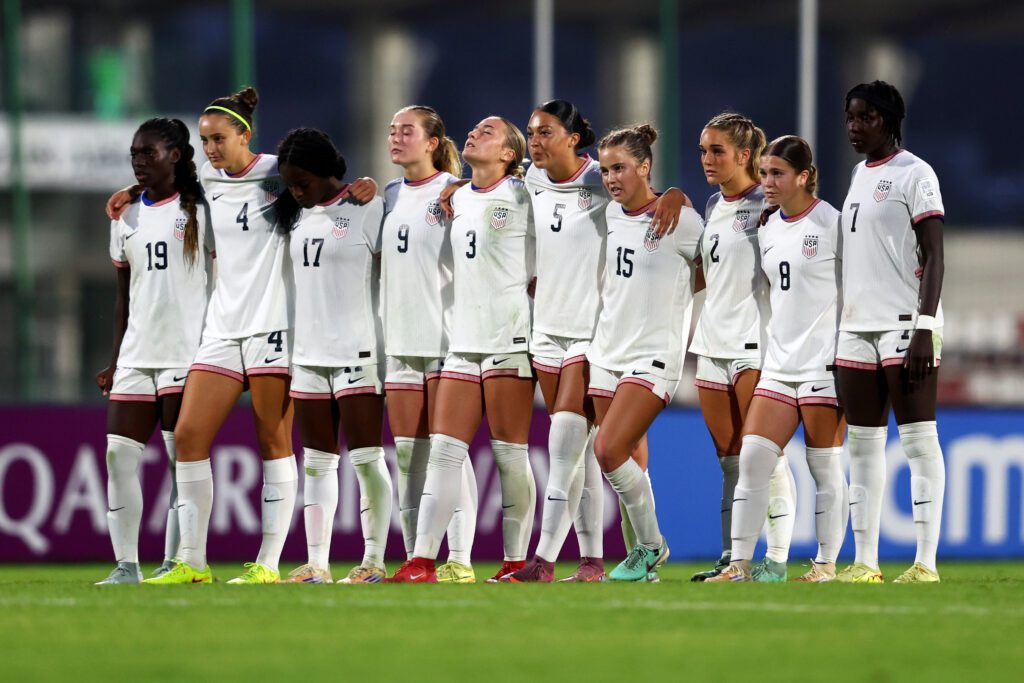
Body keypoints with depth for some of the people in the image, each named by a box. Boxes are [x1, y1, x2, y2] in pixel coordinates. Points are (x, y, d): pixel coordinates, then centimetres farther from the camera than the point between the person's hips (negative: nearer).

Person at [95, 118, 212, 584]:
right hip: (137, 354, 6)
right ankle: (126, 564, 2)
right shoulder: (126, 217, 15)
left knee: (184, 457, -5)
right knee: (119, 454, -2)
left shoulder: (200, 211, -1)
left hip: (187, 353, -6)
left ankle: (177, 562, -1)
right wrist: (116, 361, 16)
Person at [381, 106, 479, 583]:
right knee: (407, 450, 6)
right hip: (400, 340, 6)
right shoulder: (387, 197, 14)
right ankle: (415, 557, 10)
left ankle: (460, 559, -5)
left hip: (447, 336, -6)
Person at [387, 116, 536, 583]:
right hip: (463, 341, 6)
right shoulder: (458, 199, 16)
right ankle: (422, 562, -3)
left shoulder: (522, 196, -2)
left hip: (509, 338, -6)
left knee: (510, 453, -4)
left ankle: (516, 562, 1)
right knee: (444, 450, 0)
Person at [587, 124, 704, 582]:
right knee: (620, 459, 3)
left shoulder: (681, 221, -10)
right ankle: (646, 560, 13)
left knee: (610, 450, -19)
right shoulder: (608, 216, 7)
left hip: (655, 353, -6)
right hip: (606, 351, 6)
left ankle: (651, 546, -3)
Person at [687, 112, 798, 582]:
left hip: (756, 343, -8)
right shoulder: (713, 207, 15)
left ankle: (776, 559, -5)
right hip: (714, 344, 8)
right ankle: (731, 558, 11)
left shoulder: (769, 204, -8)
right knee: (730, 460, 8)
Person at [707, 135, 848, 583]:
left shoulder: (831, 224, -8)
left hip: (825, 364, -6)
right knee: (752, 458, -3)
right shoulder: (767, 228, 12)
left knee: (825, 468, 0)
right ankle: (740, 564, -4)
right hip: (779, 363, 6)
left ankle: (827, 564, 9)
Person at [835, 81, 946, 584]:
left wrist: (925, 328, -18)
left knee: (918, 439, -7)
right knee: (862, 444, 7)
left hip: (904, 325, -8)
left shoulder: (914, 175, -6)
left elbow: (933, 257, -11)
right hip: (857, 327, 8)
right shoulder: (859, 176, 17)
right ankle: (864, 562, 9)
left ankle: (926, 562, -9)